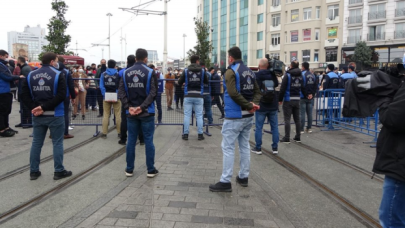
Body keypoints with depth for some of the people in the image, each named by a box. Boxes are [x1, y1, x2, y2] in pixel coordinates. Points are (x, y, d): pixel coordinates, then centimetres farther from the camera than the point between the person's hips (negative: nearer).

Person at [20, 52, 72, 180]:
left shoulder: (31, 75, 9)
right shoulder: (58, 75, -7)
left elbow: (24, 95, 2)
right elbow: (61, 95, -18)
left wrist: (34, 107, -7)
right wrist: (44, 107, -16)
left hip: (37, 115, 5)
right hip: (55, 115, -5)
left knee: (36, 143, 13)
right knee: (57, 143, 4)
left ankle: (33, 171, 20)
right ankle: (59, 171, 10)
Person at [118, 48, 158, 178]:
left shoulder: (126, 73, 5)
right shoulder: (150, 72, -5)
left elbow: (121, 92, -2)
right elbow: (153, 92, -15)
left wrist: (129, 107, -9)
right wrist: (142, 107, -17)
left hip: (131, 113, 3)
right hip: (147, 112, -3)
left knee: (131, 140, 10)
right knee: (148, 141, 3)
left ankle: (129, 169, 17)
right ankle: (151, 170, 9)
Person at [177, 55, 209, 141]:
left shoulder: (186, 70, -1)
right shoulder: (202, 70, 0)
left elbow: (180, 82, 3)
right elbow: (206, 82, 11)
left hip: (188, 96, 0)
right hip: (199, 96, 0)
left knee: (187, 115, 4)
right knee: (199, 115, 6)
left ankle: (185, 134, 7)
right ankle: (200, 134, 9)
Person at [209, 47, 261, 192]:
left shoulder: (231, 71, -11)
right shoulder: (250, 72, 12)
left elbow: (233, 93, -24)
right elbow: (257, 91, 7)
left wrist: (250, 106, -19)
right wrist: (254, 103, -9)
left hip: (234, 116, -8)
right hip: (248, 116, 8)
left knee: (228, 148, -3)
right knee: (245, 146, 15)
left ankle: (225, 182, 0)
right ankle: (244, 177, 24)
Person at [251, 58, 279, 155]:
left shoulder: (256, 75, -10)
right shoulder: (272, 75, 3)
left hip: (261, 106, -3)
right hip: (273, 106, 4)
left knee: (259, 127, 5)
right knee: (274, 127, 10)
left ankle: (258, 148, 10)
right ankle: (275, 148, 15)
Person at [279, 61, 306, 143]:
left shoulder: (287, 75, -8)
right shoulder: (301, 76, 9)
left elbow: (283, 88, -11)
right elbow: (303, 88, 9)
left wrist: (280, 99, -5)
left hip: (288, 100, -5)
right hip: (297, 100, 5)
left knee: (287, 119, -3)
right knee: (297, 119, 11)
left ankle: (286, 138, -3)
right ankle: (298, 137, 17)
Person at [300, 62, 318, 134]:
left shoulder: (302, 74, -12)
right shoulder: (313, 75, 9)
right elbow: (316, 86, 7)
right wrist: (313, 94, 4)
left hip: (303, 97, -6)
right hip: (310, 97, 6)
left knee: (302, 113, -3)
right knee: (309, 113, 10)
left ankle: (301, 129, -1)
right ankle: (309, 128, 15)